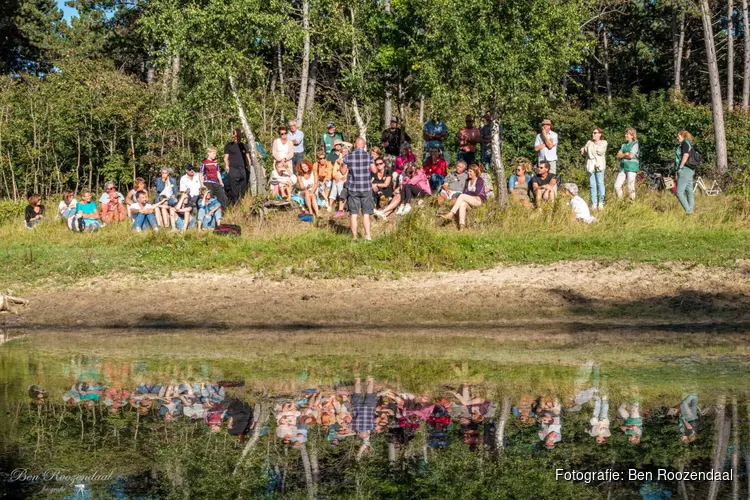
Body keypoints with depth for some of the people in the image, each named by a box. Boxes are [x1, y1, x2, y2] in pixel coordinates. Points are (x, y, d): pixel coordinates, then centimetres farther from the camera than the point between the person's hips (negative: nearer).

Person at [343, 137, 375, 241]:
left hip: (353, 188, 0)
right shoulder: (368, 156, -6)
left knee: (353, 213, 5)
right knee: (366, 213, 7)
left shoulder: (348, 157, -4)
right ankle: (367, 235, 1)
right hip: (366, 188, 0)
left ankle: (354, 236, 6)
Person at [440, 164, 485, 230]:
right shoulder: (468, 181, 21)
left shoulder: (479, 180, 0)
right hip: (470, 201, 5)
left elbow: (477, 193, -9)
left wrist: (467, 193, -3)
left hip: (479, 200, -5)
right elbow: (464, 192, 11)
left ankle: (451, 214, -37)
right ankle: (461, 225, -46)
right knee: (462, 204, -32)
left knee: (462, 196, -28)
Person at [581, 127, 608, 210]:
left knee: (600, 183, -8)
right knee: (592, 185, 1)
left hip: (599, 165, -4)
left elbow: (601, 151, -10)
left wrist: (593, 146, 1)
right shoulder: (589, 142, 21)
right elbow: (583, 151, 11)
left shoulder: (603, 143, 7)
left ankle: (601, 203, -5)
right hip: (590, 165, 4)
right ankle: (594, 204, 2)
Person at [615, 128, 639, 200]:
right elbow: (618, 156, 10)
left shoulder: (635, 144, -2)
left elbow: (631, 156, -13)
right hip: (623, 167, 6)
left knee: (630, 187, -7)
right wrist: (625, 154, -7)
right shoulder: (624, 144, 17)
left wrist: (622, 155, 2)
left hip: (631, 167, -6)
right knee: (617, 186, -1)